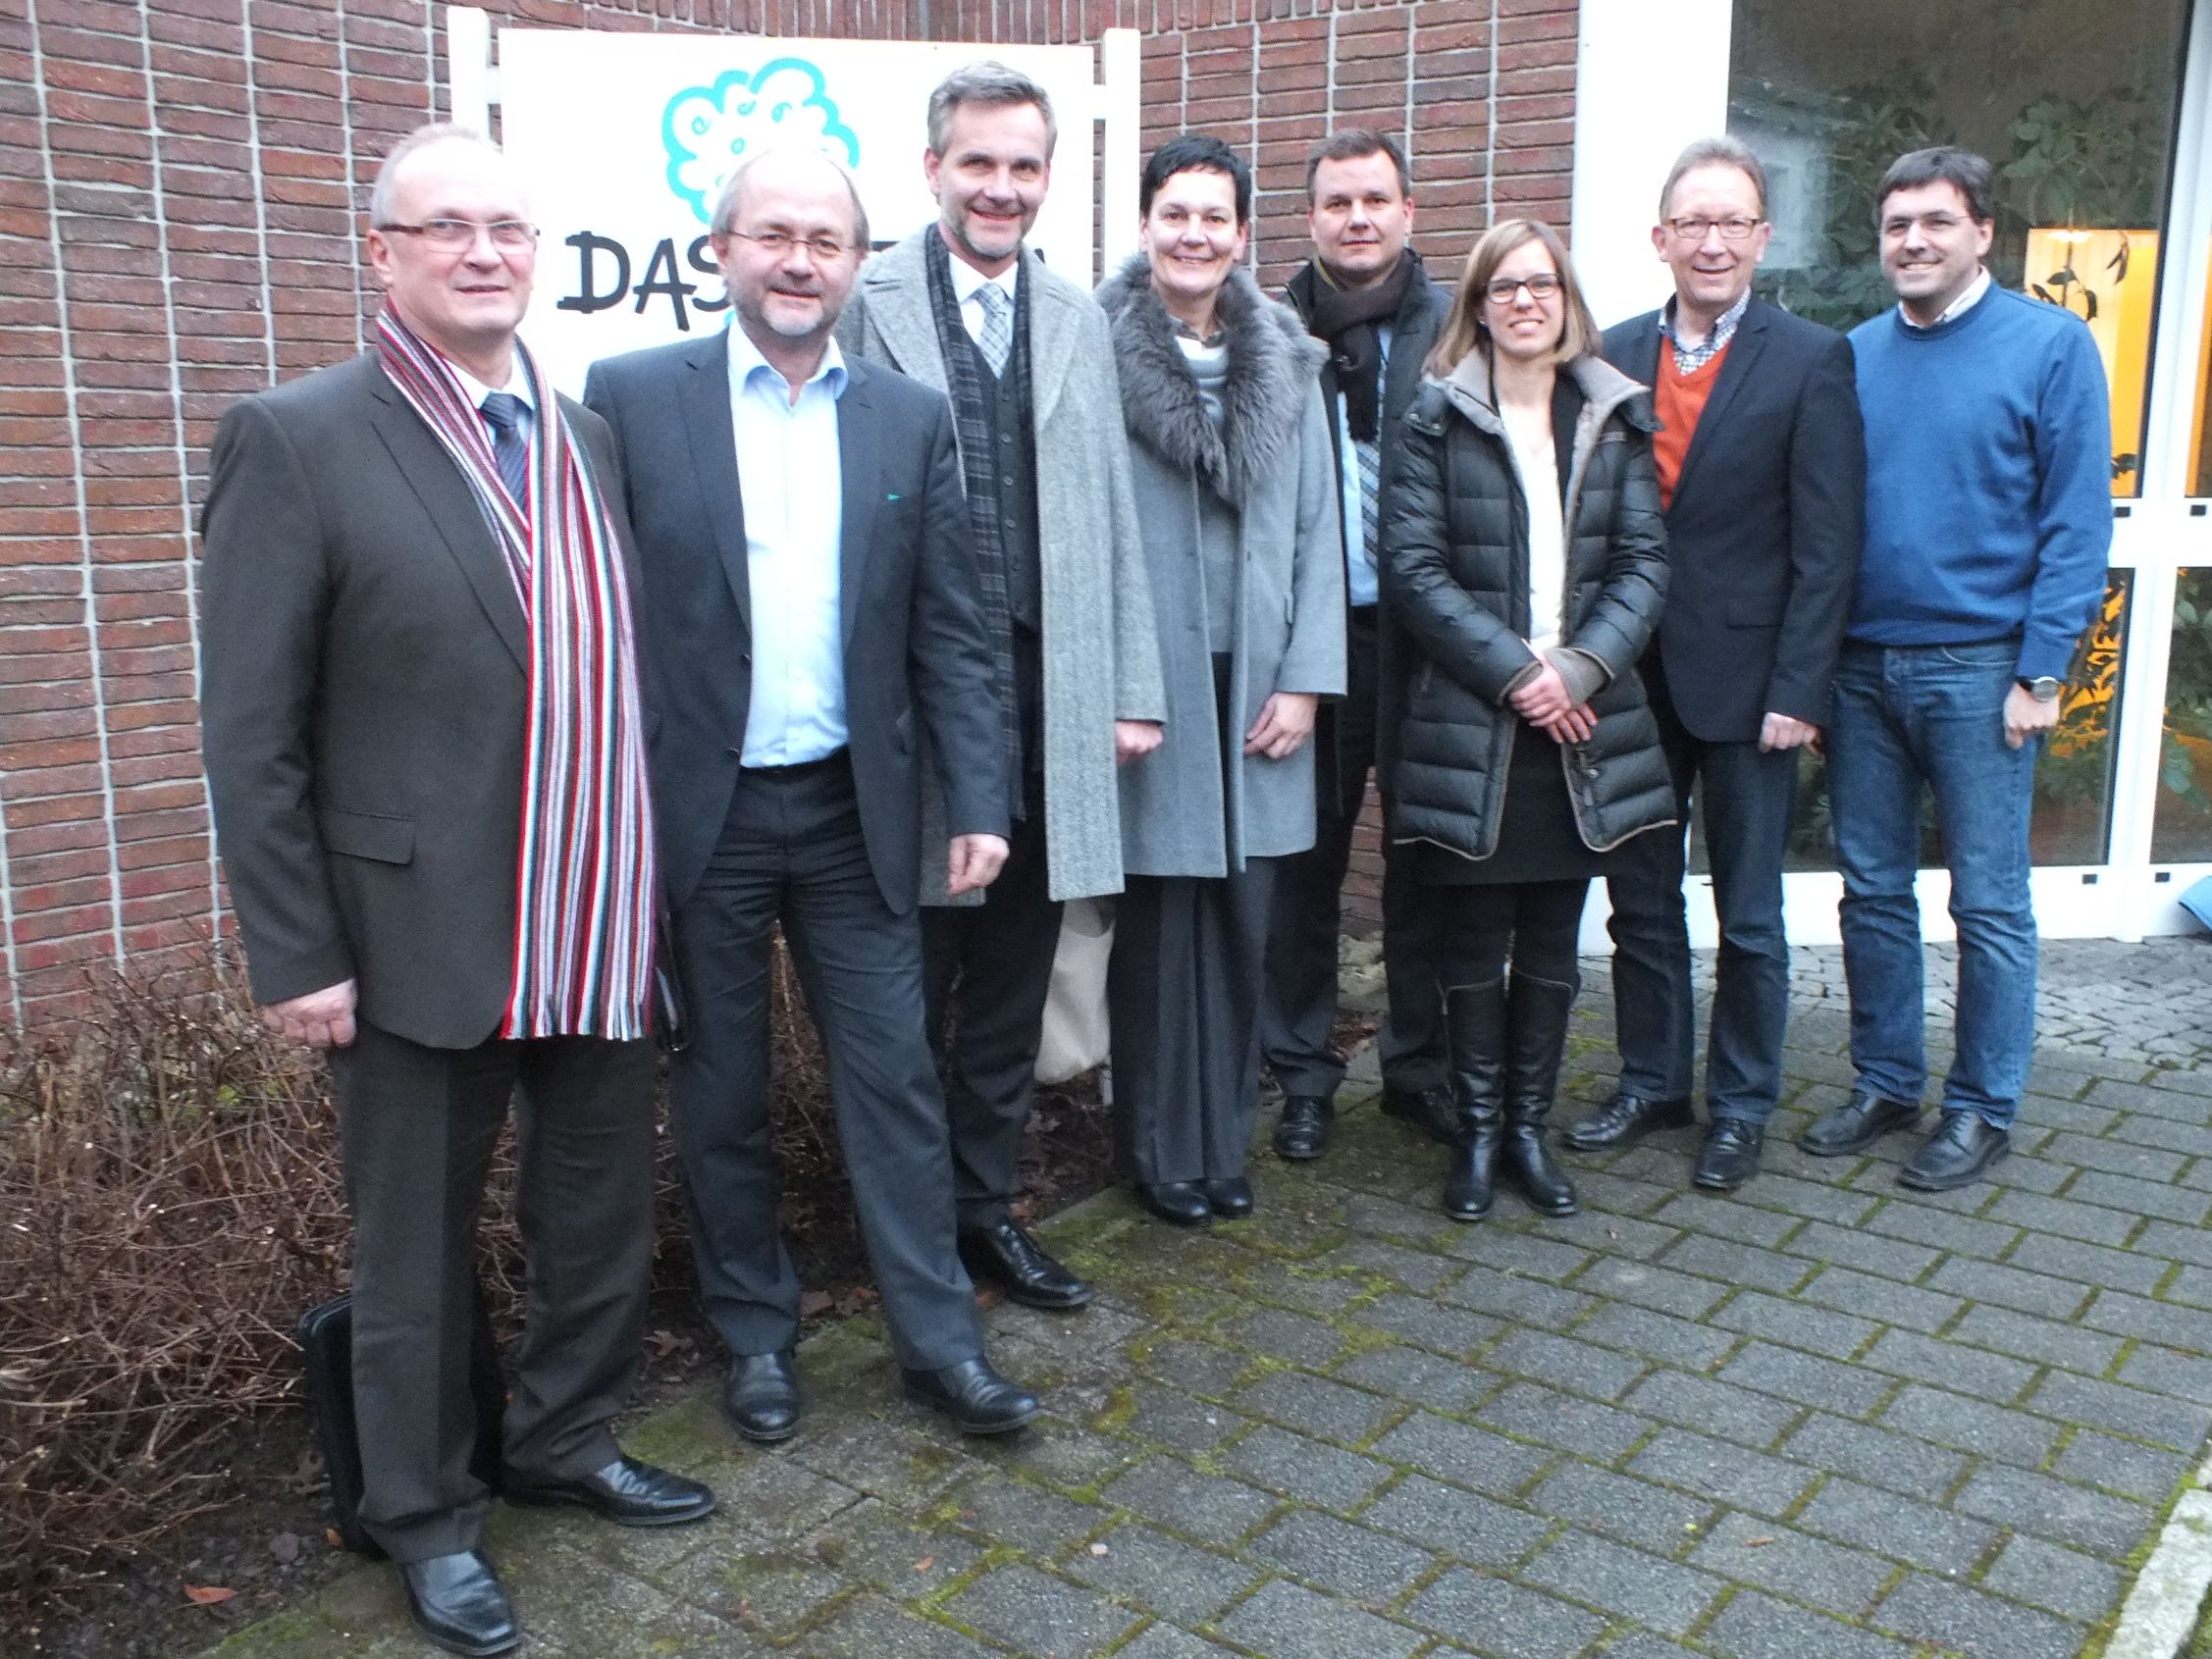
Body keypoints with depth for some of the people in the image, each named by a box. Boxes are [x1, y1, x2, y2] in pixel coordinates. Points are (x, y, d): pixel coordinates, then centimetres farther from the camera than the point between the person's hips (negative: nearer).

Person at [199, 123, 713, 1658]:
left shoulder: (588, 437, 8)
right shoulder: (296, 440, -8)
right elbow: (252, 734, -9)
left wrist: (653, 890, 9)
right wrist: (297, 956, -11)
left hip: (604, 934, 5)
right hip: (422, 939, -5)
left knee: (606, 1218, 18)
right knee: (420, 1253, 12)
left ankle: (566, 1440, 42)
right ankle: (428, 1514, 33)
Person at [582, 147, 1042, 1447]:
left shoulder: (912, 417, 4)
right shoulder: (632, 397, -3)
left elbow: (950, 631, 4)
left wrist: (981, 800, -2)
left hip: (856, 809, 2)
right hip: (699, 810, -1)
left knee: (895, 1076, 7)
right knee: (724, 1090, 12)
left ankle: (940, 1336, 20)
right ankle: (757, 1331, 30)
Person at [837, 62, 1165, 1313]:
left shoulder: (1078, 319, 12)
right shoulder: (868, 306, -3)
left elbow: (1113, 515, 11)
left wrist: (1135, 687, 7)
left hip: (1051, 700, 4)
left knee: (1013, 981, 13)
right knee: (910, 988, 8)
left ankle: (989, 1207, 29)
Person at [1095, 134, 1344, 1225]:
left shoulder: (1286, 364, 8)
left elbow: (1316, 529, 8)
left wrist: (1304, 679, 1)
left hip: (1255, 685, 4)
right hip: (1147, 682, -4)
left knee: (1242, 923, 9)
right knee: (1159, 924, 3)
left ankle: (1223, 1137, 24)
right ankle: (1162, 1149, 19)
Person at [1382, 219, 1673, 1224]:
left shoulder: (1616, 421, 8)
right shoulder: (1438, 418, 0)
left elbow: (1644, 563, 2)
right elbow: (1411, 566, -8)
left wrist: (1580, 668, -13)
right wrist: (1514, 670, -14)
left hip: (1579, 726, 3)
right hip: (1467, 724, -3)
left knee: (1552, 944, 10)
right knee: (1475, 943, 5)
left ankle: (1529, 1129, 25)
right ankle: (1476, 1133, 20)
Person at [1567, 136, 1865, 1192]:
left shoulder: (1811, 360, -5)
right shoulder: (1614, 356, 4)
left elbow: (1826, 543, -8)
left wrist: (1797, 691, -13)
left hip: (1744, 682, -3)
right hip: (1632, 678, 3)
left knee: (1749, 915, 9)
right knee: (1640, 900, 14)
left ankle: (1742, 1105, 24)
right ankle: (1651, 1084, 30)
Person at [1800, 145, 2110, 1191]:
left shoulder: (2052, 344, -3)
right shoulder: (1854, 356, 8)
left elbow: (2078, 521, -6)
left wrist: (2040, 672, -11)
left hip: (1978, 668, -4)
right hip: (1860, 664, 4)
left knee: (1989, 903, 4)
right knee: (1872, 890, 11)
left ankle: (1983, 1108, 17)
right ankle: (1884, 1083, 25)